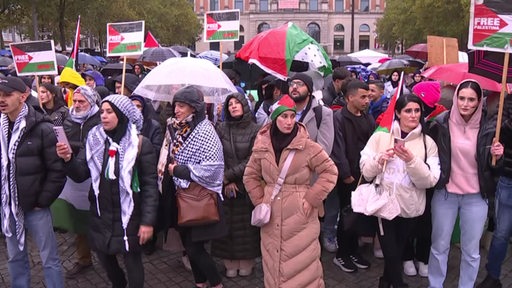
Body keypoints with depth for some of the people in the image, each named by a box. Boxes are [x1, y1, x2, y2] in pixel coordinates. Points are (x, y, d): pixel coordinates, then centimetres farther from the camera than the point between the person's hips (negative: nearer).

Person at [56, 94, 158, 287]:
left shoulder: (140, 144, -11)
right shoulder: (94, 139, 1)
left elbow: (150, 185, -11)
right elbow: (80, 175, 0)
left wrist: (148, 220, -14)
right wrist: (69, 159, -20)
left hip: (129, 214, -4)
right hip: (100, 213, 5)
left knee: (132, 260, 7)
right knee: (103, 254, 19)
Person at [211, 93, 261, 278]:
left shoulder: (255, 130, -4)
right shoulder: (221, 128, 2)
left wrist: (230, 175, -10)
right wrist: (226, 181, -9)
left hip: (248, 185, -2)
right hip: (225, 186, 2)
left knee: (246, 224, 5)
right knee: (227, 223, 5)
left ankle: (247, 262, 18)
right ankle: (231, 263, 15)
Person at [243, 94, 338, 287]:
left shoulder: (307, 146, -9)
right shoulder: (262, 146, 2)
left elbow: (330, 172, -6)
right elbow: (250, 176, 13)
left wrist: (312, 199, -10)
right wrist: (259, 201, 5)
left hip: (300, 216, -3)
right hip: (272, 216, 3)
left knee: (301, 264, 4)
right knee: (273, 262, 15)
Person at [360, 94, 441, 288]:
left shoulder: (428, 143, -1)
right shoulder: (381, 136, -3)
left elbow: (429, 181, -9)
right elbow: (365, 171, -3)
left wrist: (411, 160, -23)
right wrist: (379, 160, -22)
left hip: (410, 206, 2)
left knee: (399, 249, 18)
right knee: (390, 251, 3)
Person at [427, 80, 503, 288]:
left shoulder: (488, 128, -5)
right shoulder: (441, 123, -8)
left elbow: (490, 165, 4)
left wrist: (495, 155, -15)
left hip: (476, 197, 1)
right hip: (445, 193, 0)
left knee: (471, 250, 13)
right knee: (439, 246, 12)